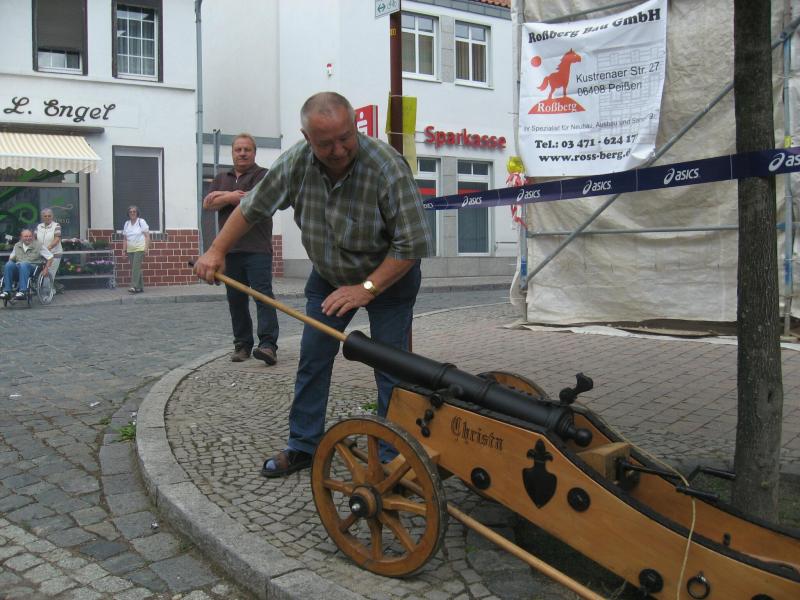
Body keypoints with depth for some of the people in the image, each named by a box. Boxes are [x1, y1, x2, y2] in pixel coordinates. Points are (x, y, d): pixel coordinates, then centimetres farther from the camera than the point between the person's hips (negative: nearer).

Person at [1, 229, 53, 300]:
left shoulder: (38, 245, 5)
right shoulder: (17, 245, 18)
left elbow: (50, 257, 5)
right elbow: (11, 258, 30)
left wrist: (46, 269, -5)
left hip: (33, 268, -4)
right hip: (18, 269, 4)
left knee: (23, 264, -38)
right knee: (9, 264, -28)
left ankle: (22, 291, -45)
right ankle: (6, 291, -32)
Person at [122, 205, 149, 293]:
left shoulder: (141, 222, -2)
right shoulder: (126, 224, 12)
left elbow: (147, 236, -6)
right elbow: (125, 239, 14)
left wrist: (146, 248, -15)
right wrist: (124, 250, 7)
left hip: (140, 249, -5)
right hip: (130, 250, 5)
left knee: (136, 267, -16)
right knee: (135, 268, 6)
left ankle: (134, 286, -21)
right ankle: (140, 287, 11)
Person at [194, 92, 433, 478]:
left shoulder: (387, 167, -31)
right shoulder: (297, 161, -17)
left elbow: (412, 244, -28)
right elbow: (253, 207, -2)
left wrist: (367, 288, -30)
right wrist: (217, 250, -6)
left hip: (388, 275, -4)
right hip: (328, 274, 5)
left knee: (390, 368, -7)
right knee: (312, 359, 6)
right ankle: (303, 445, 19)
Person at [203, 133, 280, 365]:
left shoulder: (262, 175, 3)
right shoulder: (221, 178, 22)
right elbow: (208, 203, 8)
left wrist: (224, 196, 1)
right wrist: (234, 196, -5)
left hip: (257, 248, -6)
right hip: (230, 249, 6)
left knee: (263, 294, -13)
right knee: (236, 299, 6)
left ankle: (268, 344, -19)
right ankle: (242, 344, 14)